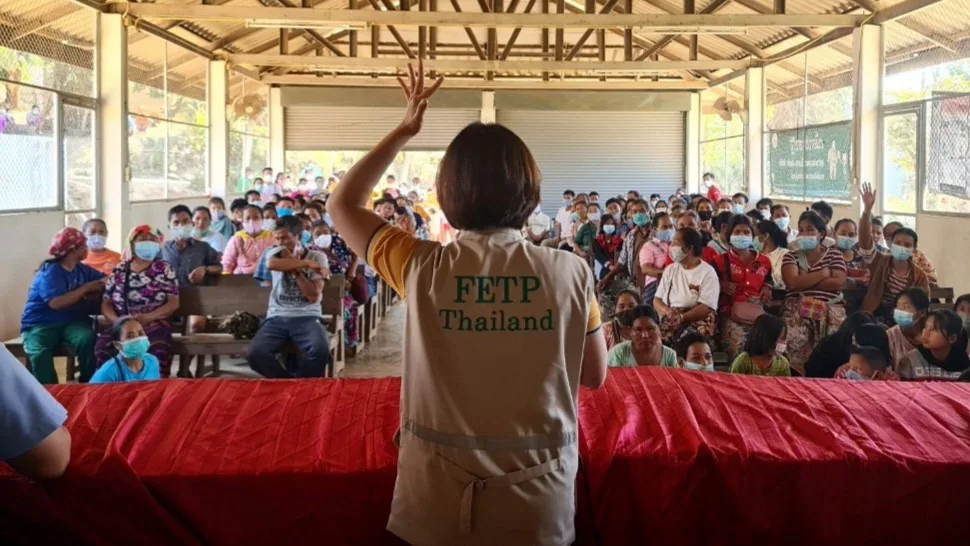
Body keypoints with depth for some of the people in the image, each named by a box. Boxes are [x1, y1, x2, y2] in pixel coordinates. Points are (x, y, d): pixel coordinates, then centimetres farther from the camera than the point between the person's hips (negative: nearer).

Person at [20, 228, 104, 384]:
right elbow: (57, 303, -26)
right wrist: (86, 288, -17)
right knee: (40, 354, -36)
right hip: (41, 324, -5)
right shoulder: (50, 271, -12)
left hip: (71, 321, 5)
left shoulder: (82, 269, 12)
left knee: (87, 339, -31)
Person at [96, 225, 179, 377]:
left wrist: (147, 318, -14)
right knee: (102, 345, -30)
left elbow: (173, 303, 1)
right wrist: (117, 320, -9)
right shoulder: (119, 270, 15)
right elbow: (106, 303, 13)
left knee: (159, 349, -36)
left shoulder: (164, 269, 8)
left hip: (154, 325, -2)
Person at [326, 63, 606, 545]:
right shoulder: (570, 273, -11)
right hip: (538, 503, 1)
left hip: (438, 505, 0)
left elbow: (342, 206, 4)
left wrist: (403, 131, 6)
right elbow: (596, 375, 3)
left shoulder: (423, 269, -13)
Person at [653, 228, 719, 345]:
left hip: (697, 321, -4)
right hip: (670, 321, 4)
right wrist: (667, 311, -13)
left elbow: (706, 308, -10)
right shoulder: (670, 269, 17)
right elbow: (657, 300, 11)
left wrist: (681, 317, -25)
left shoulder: (708, 272, -1)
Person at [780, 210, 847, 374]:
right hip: (798, 313, 0)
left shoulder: (834, 254, 13)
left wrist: (804, 281, -5)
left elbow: (838, 282, -4)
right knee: (798, 355, -15)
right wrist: (823, 273, -4)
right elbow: (792, 283, -7)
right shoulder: (791, 256, 12)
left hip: (831, 313, 0)